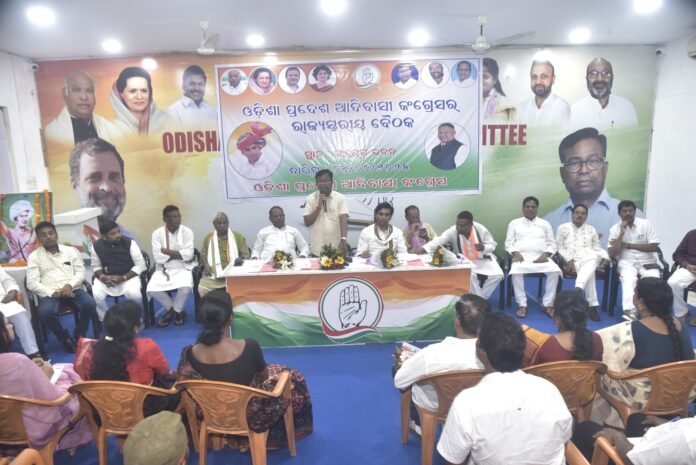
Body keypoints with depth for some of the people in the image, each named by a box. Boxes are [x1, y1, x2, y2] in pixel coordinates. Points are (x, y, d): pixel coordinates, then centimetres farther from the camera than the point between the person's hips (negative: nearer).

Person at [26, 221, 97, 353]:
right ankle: (65, 338, -5)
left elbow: (81, 272, 7)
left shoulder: (71, 250, 11)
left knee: (89, 304, -28)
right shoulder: (34, 256, 7)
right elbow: (32, 283, -1)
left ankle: (80, 334, -1)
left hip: (73, 289, 1)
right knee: (46, 313, -33)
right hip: (49, 293, -1)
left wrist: (70, 285, -13)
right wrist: (52, 293, -15)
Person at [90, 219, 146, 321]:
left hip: (129, 276, -2)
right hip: (106, 277, 2)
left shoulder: (129, 243, -15)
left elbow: (140, 265, -12)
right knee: (96, 296, -25)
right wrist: (102, 277, -18)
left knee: (134, 294, -31)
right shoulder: (96, 246, -8)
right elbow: (96, 266, 6)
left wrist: (123, 278, -23)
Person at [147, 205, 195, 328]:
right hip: (164, 269, 2)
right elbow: (158, 258, -11)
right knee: (151, 289, -22)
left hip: (183, 268, -1)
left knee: (186, 287, -30)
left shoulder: (187, 232, -4)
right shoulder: (157, 233, -2)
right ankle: (177, 310, 5)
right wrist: (178, 254, -11)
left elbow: (188, 255, -14)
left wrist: (167, 251, -11)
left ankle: (173, 311, 3)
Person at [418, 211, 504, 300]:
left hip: (484, 259, 2)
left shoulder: (481, 229, -18)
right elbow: (438, 241, -32)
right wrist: (422, 249, -49)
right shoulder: (452, 231, -20)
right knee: (469, 276, -31)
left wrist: (483, 247, -30)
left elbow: (492, 245, -6)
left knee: (497, 275, -17)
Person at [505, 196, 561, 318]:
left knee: (555, 271, -29)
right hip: (522, 257, -1)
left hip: (541, 257, 2)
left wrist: (545, 255, -7)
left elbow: (552, 244, 14)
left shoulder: (545, 224, 20)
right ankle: (522, 305, -26)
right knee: (516, 271, -35)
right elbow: (509, 243, 8)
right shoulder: (514, 223, 15)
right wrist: (516, 253, -12)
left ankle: (548, 305, -19)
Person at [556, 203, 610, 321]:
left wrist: (605, 256, -4)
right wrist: (570, 260, -10)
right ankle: (592, 305, -36)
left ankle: (578, 289, -51)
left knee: (594, 257, -38)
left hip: (590, 258, 2)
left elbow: (598, 248, 19)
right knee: (590, 271, -35)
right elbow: (559, 247, 6)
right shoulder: (563, 227, 14)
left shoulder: (591, 230, 25)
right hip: (572, 260, -2)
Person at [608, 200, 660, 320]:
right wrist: (622, 233, -13)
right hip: (626, 262, -1)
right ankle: (630, 311, -43)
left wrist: (627, 245, -10)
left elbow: (654, 247, -7)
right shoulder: (615, 229, 1)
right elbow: (612, 254, -7)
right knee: (629, 279, -33)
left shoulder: (645, 224, 0)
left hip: (647, 262, 1)